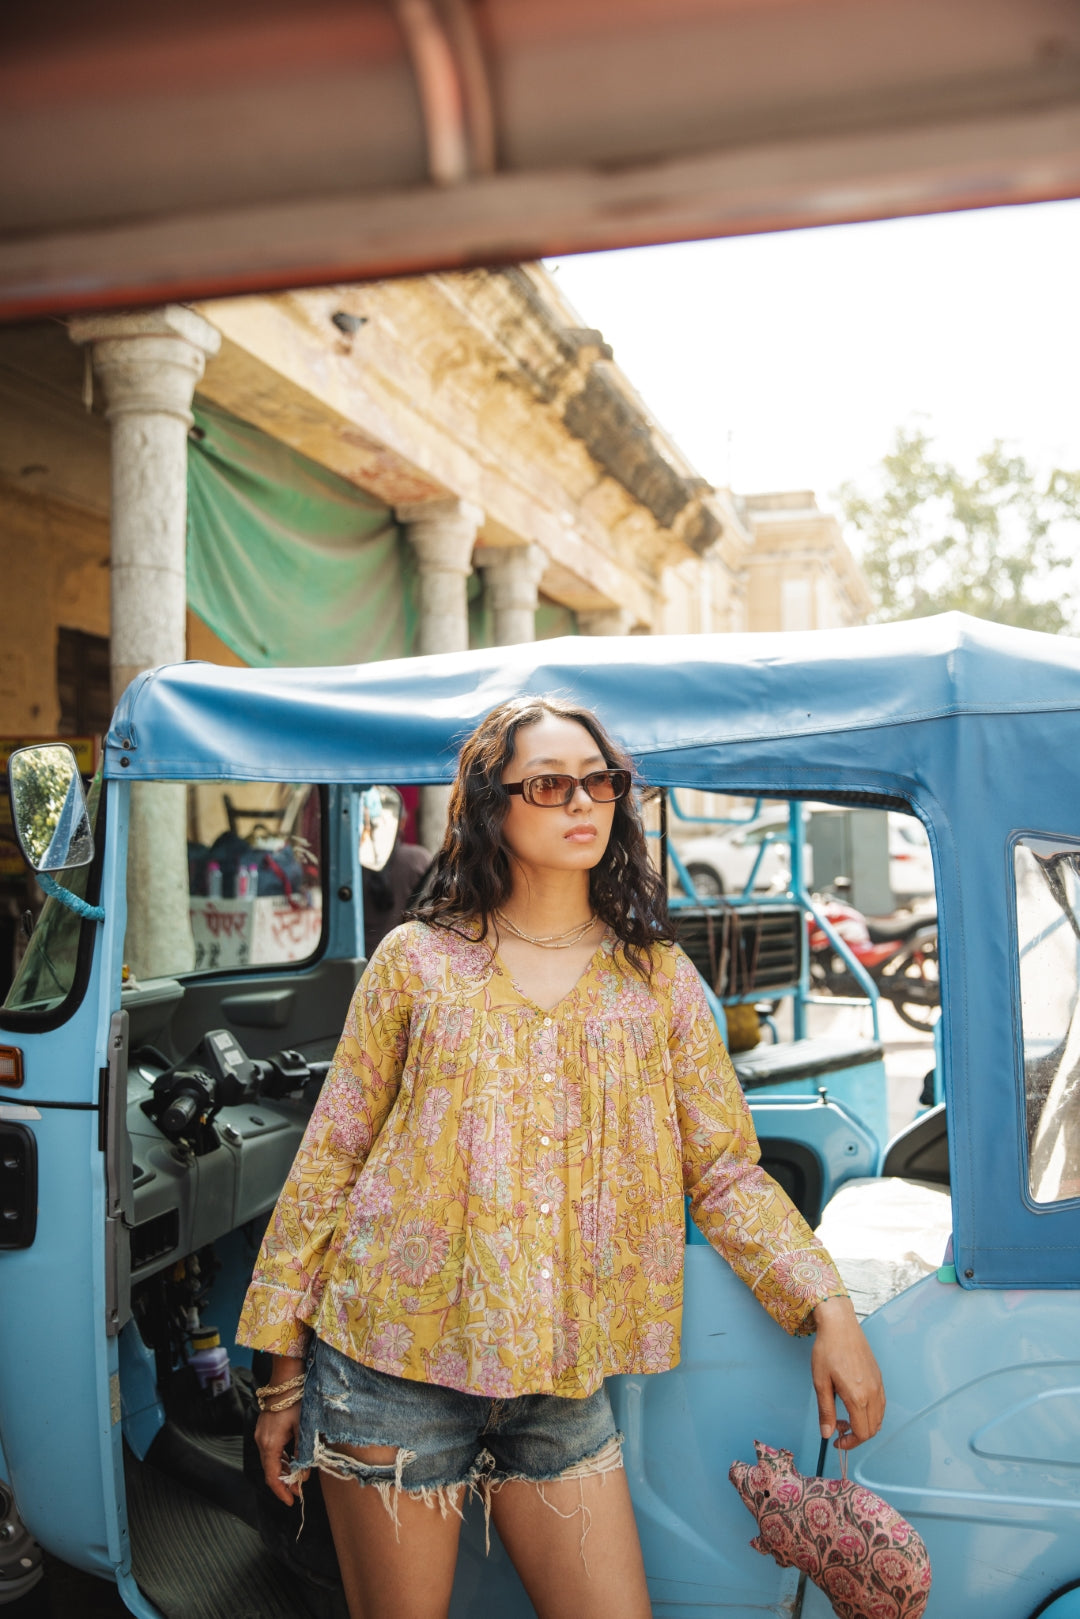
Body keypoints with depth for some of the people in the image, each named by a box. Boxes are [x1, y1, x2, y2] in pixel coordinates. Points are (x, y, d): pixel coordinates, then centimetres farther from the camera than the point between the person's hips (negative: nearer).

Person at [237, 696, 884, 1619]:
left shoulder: (658, 978, 6)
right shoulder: (417, 962, 0)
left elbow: (726, 1171, 6)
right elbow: (329, 1163, 2)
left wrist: (828, 1308, -6)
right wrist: (284, 1368, 2)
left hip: (562, 1390, 2)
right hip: (394, 1369, -2)